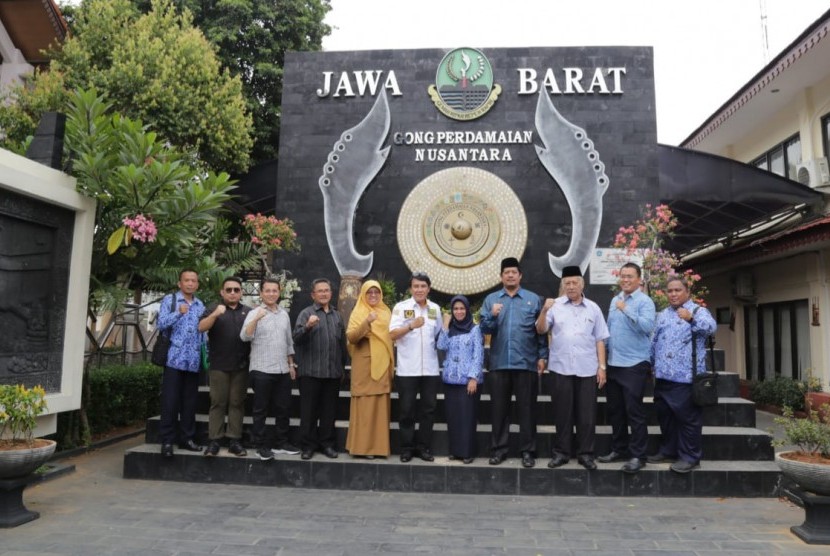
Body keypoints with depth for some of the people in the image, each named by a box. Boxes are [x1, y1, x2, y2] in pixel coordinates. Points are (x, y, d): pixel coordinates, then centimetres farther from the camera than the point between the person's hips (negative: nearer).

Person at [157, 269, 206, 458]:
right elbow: (161, 324, -9)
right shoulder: (169, 299, 2)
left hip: (193, 361, 4)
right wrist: (178, 313, -24)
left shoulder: (200, 305, 15)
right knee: (170, 401, -2)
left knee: (190, 402, 8)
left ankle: (187, 438, 16)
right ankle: (167, 441, 6)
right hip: (174, 358, -4)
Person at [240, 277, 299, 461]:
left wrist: (291, 364, 16)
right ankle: (261, 445, 13)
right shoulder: (254, 313, -5)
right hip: (262, 370, -5)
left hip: (283, 370, 5)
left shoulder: (284, 314, 11)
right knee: (261, 410, 4)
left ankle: (281, 442, 22)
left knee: (283, 408, 10)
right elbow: (245, 337, -20)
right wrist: (256, 319, -33)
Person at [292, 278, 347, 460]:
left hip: (333, 372, 4)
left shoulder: (337, 316, 15)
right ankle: (307, 445, 13)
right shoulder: (306, 313, 0)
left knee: (329, 411, 9)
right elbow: (296, 338, -13)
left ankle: (327, 444, 20)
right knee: (309, 411, 3)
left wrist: (343, 366, 18)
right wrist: (307, 326, -30)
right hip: (310, 371, -4)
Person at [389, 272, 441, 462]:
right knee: (407, 410, 5)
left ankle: (424, 447, 21)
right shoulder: (401, 307, -2)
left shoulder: (435, 309, 9)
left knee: (428, 409, 9)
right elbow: (393, 334, -11)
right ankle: (407, 448, 17)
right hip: (407, 370, -3)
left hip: (430, 369, 3)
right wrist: (411, 326, -23)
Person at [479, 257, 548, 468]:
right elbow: (484, 328, 1)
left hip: (526, 363, -1)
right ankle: (498, 449, 19)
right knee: (499, 408, 9)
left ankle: (527, 451, 16)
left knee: (526, 408, 5)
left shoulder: (533, 299, 5)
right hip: (499, 363, 1)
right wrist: (492, 316, -17)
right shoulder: (491, 299, 7)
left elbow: (541, 331, 4)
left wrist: (543, 356, 0)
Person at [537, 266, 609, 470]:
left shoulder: (593, 308, 8)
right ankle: (561, 452, 18)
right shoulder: (556, 305, 3)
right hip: (561, 368, -1)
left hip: (587, 369, 1)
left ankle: (585, 453, 17)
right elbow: (540, 330, -2)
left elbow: (599, 340, 8)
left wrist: (602, 366, 3)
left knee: (587, 413, 5)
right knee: (562, 412, 7)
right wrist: (544, 311, -19)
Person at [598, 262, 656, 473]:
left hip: (634, 364, -7)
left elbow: (648, 326, -25)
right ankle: (618, 449, 25)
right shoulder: (614, 300, 14)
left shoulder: (644, 301, -7)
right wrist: (605, 356, 15)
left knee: (634, 411, -2)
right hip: (613, 364, 7)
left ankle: (637, 455, 7)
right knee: (615, 410, 13)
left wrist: (626, 309, -23)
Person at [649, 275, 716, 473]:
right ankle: (668, 451, 27)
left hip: (686, 376, -6)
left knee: (688, 418, 0)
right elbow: (654, 342, 21)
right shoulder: (663, 315, 17)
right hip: (663, 376, 7)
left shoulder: (698, 311, -2)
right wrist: (652, 366, 20)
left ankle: (690, 456, 11)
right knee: (665, 415, 15)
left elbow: (711, 327, -23)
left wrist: (691, 318, -40)